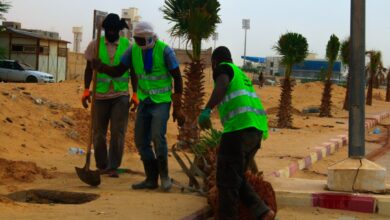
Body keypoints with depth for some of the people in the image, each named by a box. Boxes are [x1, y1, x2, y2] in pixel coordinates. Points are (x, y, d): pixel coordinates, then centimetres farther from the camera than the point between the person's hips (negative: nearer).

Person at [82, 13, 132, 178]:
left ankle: (113, 167, 0)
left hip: (120, 95, -1)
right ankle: (101, 166, 22)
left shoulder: (128, 46, 1)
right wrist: (86, 90, -3)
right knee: (99, 133, 8)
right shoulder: (95, 45, 2)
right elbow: (89, 69, 7)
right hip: (100, 95, 1)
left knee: (118, 132, -7)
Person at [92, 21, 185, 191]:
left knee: (157, 136, -21)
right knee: (141, 141, 4)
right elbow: (118, 71, 2)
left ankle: (164, 176, -3)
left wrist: (177, 108, -8)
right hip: (144, 101, 5)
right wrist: (101, 67, -19)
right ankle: (151, 179, 17)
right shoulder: (134, 50, 0)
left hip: (161, 102, -5)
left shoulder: (164, 50, -12)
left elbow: (177, 78, -7)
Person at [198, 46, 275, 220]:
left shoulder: (223, 68, 6)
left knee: (227, 180, -3)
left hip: (240, 127, -9)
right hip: (256, 128, 9)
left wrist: (206, 110, -31)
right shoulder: (241, 75, 31)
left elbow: (222, 85, -17)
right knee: (235, 177, 14)